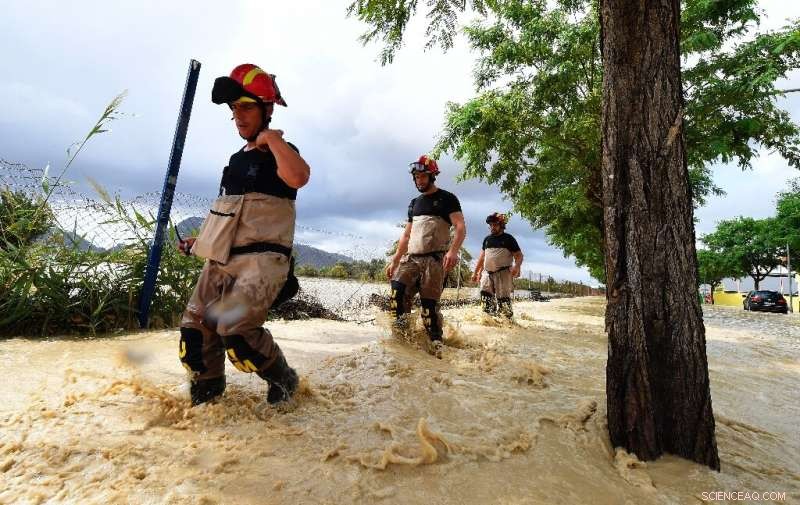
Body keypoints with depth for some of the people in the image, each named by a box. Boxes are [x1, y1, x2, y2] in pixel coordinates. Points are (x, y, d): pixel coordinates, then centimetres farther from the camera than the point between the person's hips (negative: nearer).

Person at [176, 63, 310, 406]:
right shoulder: (237, 159, 21)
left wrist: (272, 138, -17)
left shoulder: (280, 154, -3)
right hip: (221, 259, 8)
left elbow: (298, 177, -31)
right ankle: (206, 391, 28)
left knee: (235, 327, -22)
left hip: (262, 258, -8)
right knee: (194, 329, 5)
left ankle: (283, 380, 3)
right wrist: (203, 239, 25)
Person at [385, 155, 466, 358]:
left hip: (435, 259, -5)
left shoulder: (446, 198, 4)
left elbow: (461, 227, -7)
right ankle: (401, 332, -8)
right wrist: (394, 261, 17)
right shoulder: (414, 203, 22)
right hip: (411, 258, 5)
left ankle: (436, 344, 0)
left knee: (429, 303, -10)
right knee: (397, 292, -16)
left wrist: (453, 250, -25)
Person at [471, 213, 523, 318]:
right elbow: (482, 257, 22)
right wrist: (476, 272, 19)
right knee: (485, 297, -2)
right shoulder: (487, 239, 17)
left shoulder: (508, 238, 3)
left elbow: (519, 255, -1)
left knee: (503, 299, -7)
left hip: (503, 273, -5)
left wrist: (517, 266, -21)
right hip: (487, 273, 5)